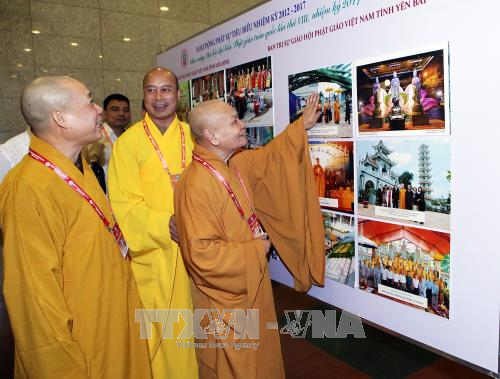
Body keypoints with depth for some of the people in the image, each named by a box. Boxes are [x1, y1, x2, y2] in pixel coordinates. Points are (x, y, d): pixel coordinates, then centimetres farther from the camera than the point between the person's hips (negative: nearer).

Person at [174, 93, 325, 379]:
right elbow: (202, 254, -31)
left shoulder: (236, 164, -2)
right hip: (226, 294, -8)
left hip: (252, 284, 8)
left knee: (261, 355, 27)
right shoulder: (197, 184, -29)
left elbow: (269, 158, 18)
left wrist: (302, 126, 20)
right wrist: (255, 250, -20)